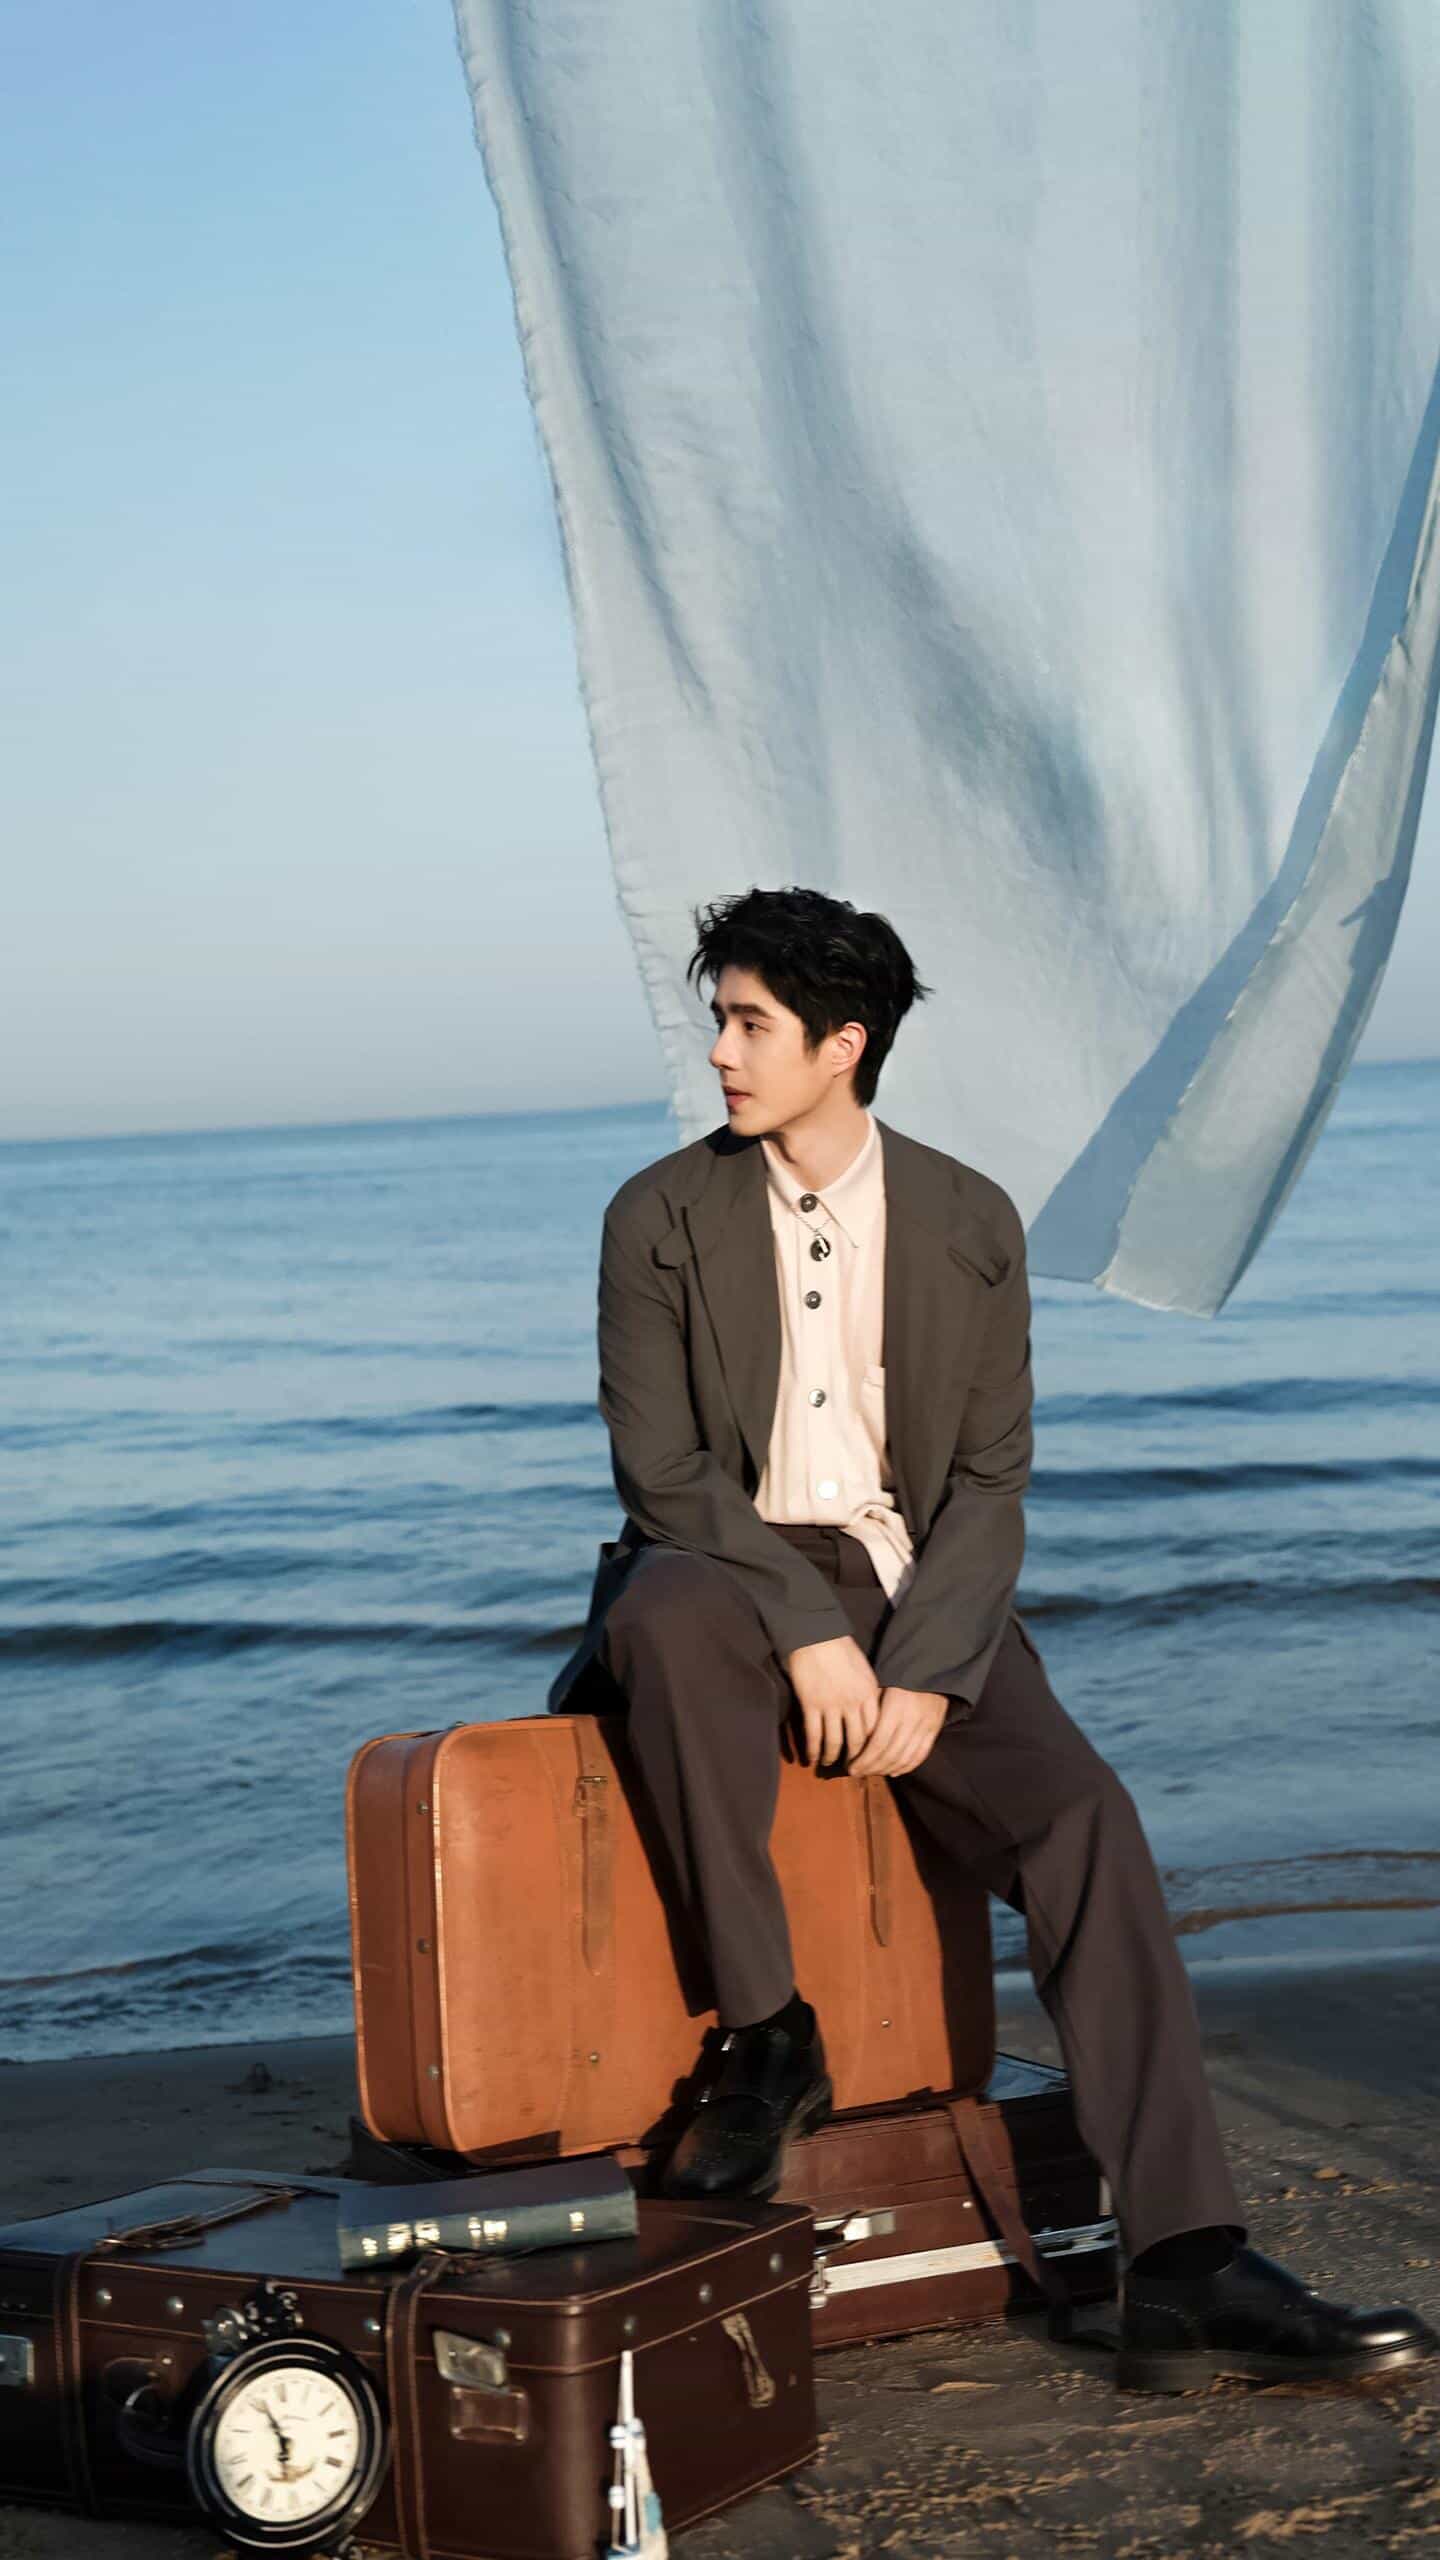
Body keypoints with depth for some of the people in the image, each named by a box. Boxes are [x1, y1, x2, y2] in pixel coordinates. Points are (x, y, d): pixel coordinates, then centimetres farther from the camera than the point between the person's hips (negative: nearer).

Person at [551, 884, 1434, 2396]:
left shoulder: (970, 1223, 6)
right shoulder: (662, 1218, 1)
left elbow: (990, 1479, 2)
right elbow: (660, 1470, -6)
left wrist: (924, 1669, -15)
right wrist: (806, 1630, -20)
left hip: (915, 1591, 2)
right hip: (732, 1570, -1)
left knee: (1083, 1817, -23)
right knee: (660, 1614, -38)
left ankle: (1183, 2271, -28)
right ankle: (765, 2040, -24)